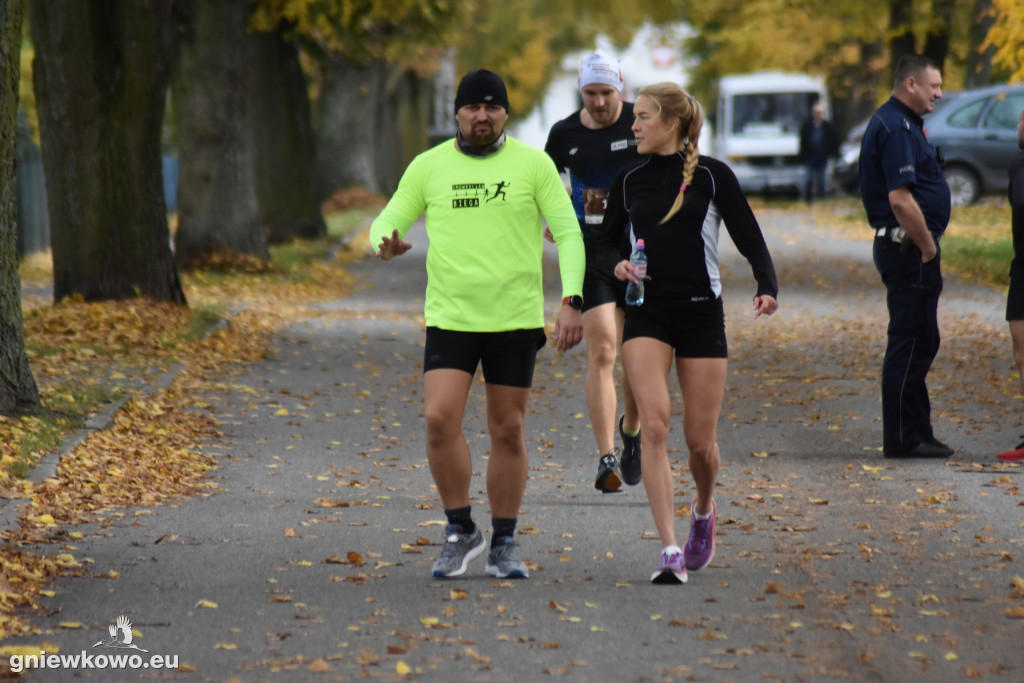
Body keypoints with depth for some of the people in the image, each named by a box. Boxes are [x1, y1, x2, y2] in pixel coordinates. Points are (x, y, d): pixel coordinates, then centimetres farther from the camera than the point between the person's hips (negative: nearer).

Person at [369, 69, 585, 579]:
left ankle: (503, 547, 17)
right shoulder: (428, 166, 3)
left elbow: (568, 233, -1)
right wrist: (386, 244, -18)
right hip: (449, 317, 0)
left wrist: (571, 301, -13)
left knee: (508, 431, 5)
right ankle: (460, 532, 3)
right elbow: (387, 222, 7)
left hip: (516, 319, 0)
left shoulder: (533, 164, -1)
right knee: (439, 419, -14)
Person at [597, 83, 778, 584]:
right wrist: (619, 264, -6)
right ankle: (670, 552, -17)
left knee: (700, 439, 3)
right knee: (654, 427, -16)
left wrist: (767, 287, -20)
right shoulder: (630, 181, 8)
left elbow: (749, 237, -2)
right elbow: (609, 241, 17)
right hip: (646, 314, 2)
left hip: (702, 315, -2)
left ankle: (703, 509, 38)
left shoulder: (711, 176, -1)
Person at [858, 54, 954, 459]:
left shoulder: (898, 123, 17)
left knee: (920, 343, 15)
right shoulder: (896, 128, -17)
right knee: (911, 344, -6)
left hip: (906, 248, 11)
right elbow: (900, 200, -25)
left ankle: (916, 433, 20)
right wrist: (927, 247, -16)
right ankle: (903, 439, -2)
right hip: (908, 248, -11)